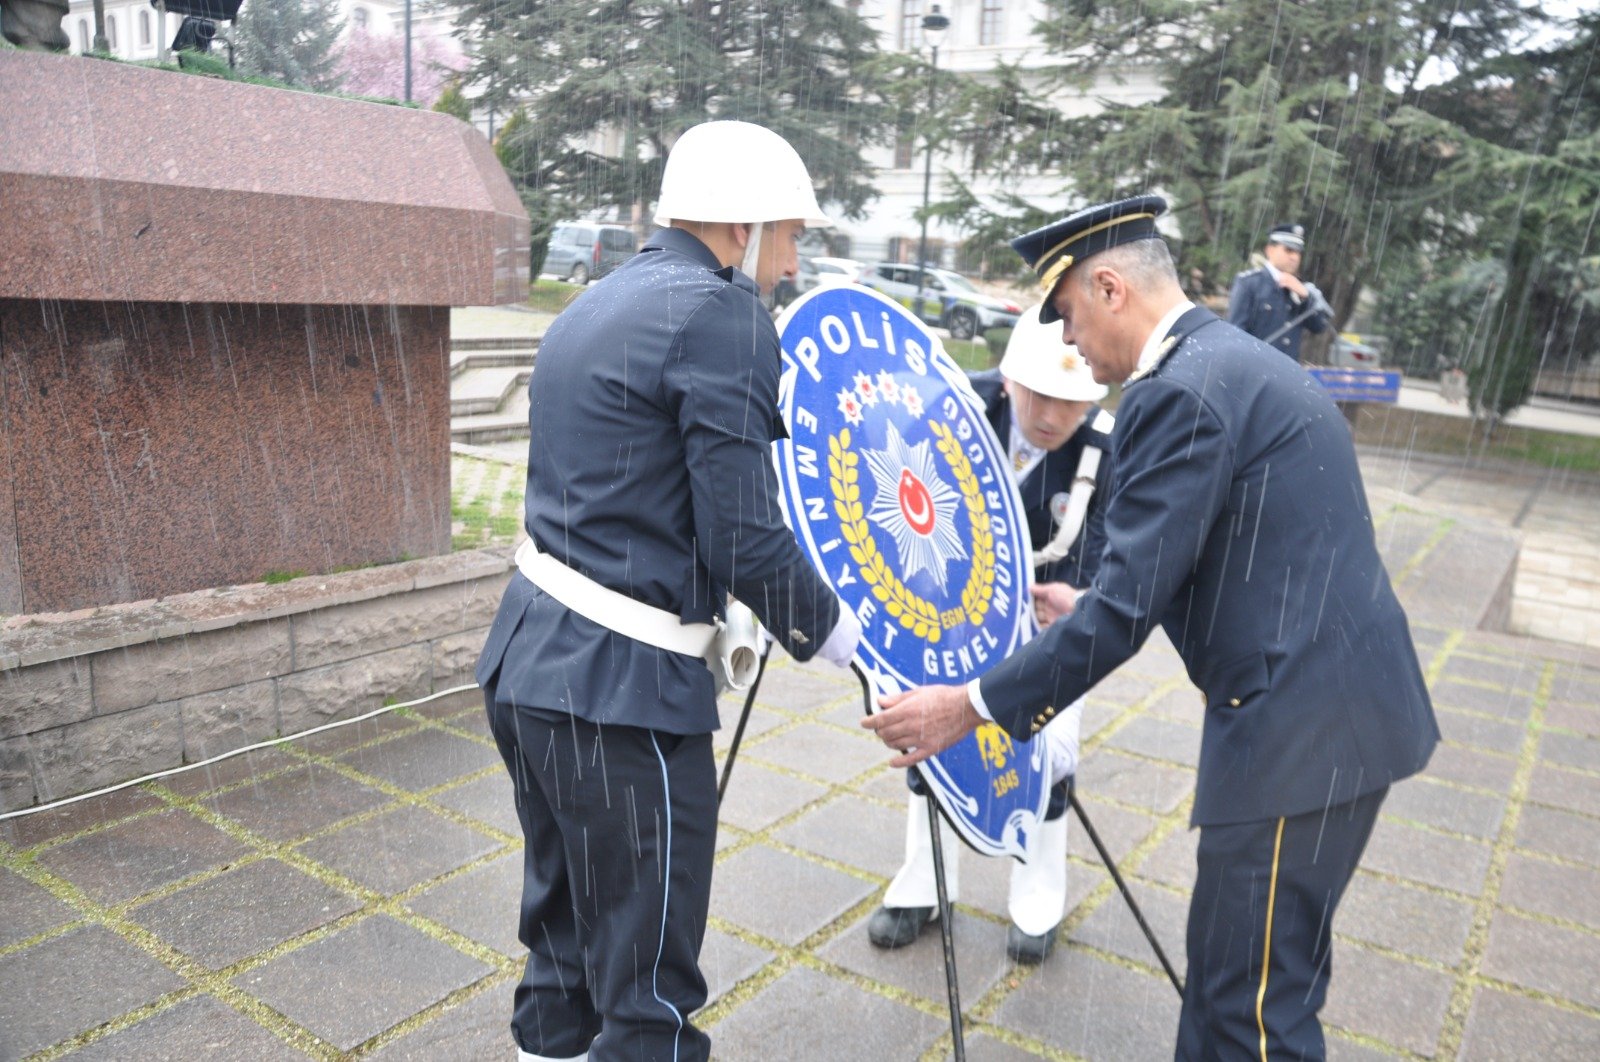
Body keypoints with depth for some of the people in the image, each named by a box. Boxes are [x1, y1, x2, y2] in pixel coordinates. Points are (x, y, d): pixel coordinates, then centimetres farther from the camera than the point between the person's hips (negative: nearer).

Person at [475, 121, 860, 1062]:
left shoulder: (601, 303, 14)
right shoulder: (723, 317, -15)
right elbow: (744, 540, -18)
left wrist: (707, 615, 18)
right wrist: (831, 629, -1)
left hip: (529, 662, 10)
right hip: (620, 695, -9)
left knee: (565, 953, 25)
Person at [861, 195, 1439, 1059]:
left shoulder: (1180, 393, -17)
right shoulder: (1238, 362, 14)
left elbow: (1129, 604, -20)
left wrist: (974, 705, -13)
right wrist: (1096, 611, 25)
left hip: (1303, 727, -10)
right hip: (1343, 704, 10)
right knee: (1225, 966, 20)